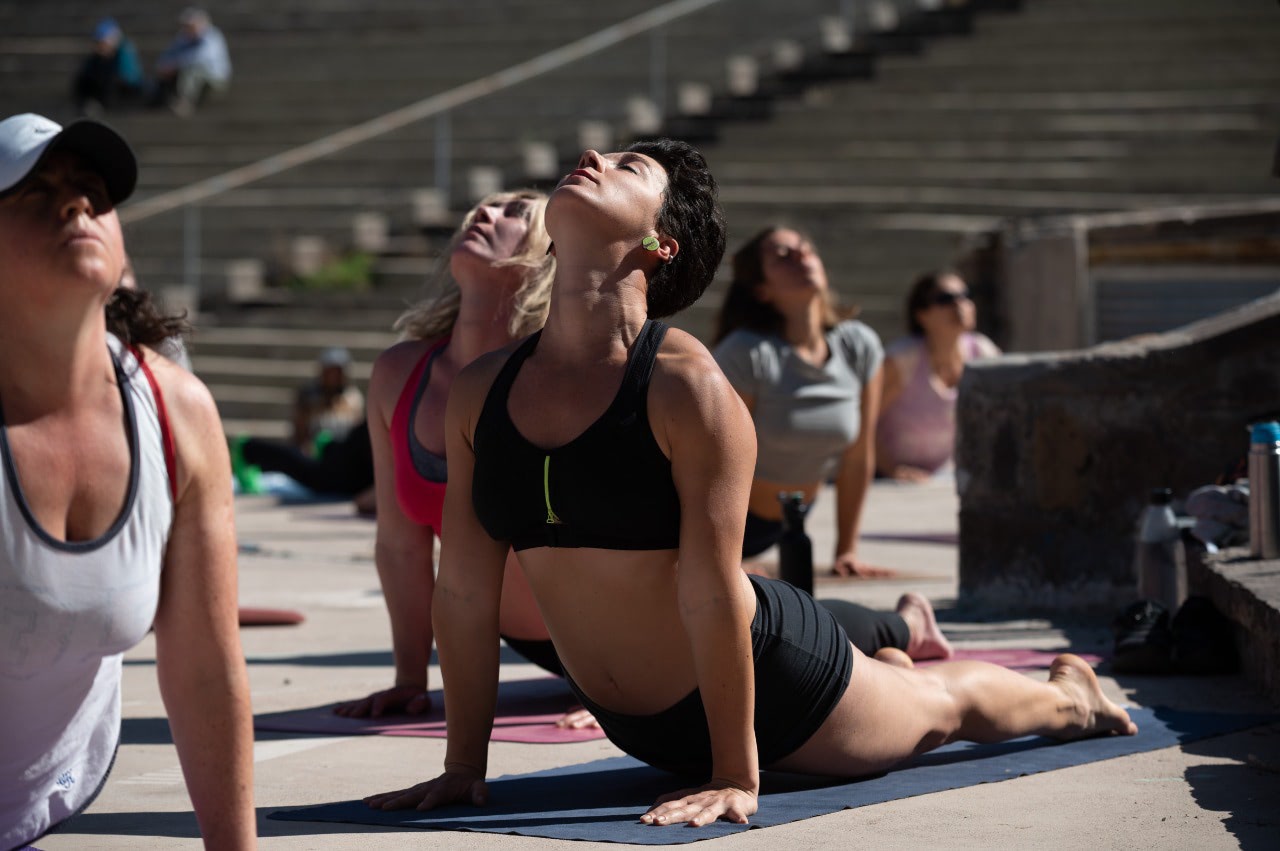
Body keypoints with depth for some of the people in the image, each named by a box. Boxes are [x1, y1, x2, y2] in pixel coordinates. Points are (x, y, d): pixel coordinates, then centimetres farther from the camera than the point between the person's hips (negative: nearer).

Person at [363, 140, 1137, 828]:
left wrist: (735, 779, -23)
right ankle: (901, 645, 67)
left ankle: (1068, 695, 56)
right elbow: (465, 590, -6)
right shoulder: (480, 393, -12)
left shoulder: (688, 386, -28)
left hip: (771, 681, -5)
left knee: (941, 707, 25)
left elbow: (712, 594, -27)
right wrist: (464, 766, -3)